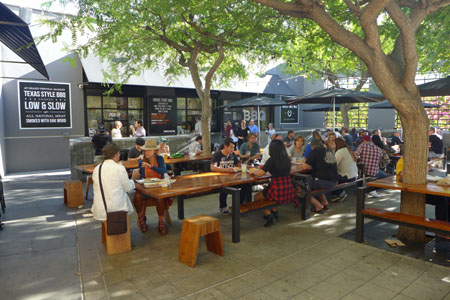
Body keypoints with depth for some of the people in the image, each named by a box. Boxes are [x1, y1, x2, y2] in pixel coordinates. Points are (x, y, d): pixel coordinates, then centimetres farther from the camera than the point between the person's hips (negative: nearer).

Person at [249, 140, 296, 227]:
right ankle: (275, 212, 32)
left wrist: (253, 171, 4)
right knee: (265, 191, 35)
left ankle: (269, 215, 8)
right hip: (289, 192, 7)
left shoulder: (272, 160, -15)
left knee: (256, 197, 18)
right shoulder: (287, 159, 5)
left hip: (279, 193, -7)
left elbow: (260, 173, -17)